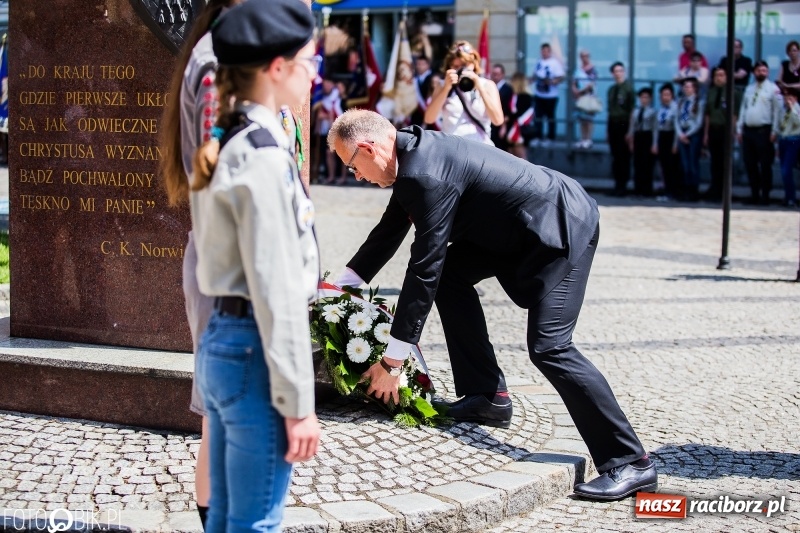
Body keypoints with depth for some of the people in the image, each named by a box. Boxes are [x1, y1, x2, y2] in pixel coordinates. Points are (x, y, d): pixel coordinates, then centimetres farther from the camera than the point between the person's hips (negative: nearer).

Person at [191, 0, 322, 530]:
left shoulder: (225, 146, 12)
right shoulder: (264, 154, -16)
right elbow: (277, 293, -19)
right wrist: (298, 403, -17)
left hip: (221, 344, 9)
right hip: (255, 352, -9)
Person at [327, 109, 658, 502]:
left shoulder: (427, 173, -25)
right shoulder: (413, 152, 5)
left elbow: (423, 269, -24)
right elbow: (389, 231, 20)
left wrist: (392, 361, -18)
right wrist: (338, 285, 24)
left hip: (562, 226, -10)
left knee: (548, 347, -16)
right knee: (451, 272, 13)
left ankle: (629, 462, -11)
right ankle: (487, 396, 16)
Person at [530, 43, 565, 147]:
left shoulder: (555, 63, -10)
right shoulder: (539, 62, 9)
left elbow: (561, 77, -15)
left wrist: (552, 82, -30)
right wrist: (531, 80, 5)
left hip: (550, 96, -5)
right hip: (538, 95, 5)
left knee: (550, 117, 6)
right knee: (538, 117, 6)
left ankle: (550, 138, 13)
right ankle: (537, 137, 12)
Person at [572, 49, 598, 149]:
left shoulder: (592, 69, -6)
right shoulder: (578, 69, 16)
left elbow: (592, 84, -14)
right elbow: (574, 82, 19)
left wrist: (581, 91, -16)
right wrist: (574, 91, 1)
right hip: (579, 97, 7)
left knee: (588, 119, -8)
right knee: (581, 119, 7)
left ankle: (588, 140, -7)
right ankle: (583, 139, 11)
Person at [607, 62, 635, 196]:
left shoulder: (628, 88, -5)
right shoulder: (611, 89, 12)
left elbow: (632, 109, -8)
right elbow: (610, 108, 13)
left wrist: (630, 130, -12)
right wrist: (608, 128, 10)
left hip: (623, 124, -5)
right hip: (613, 124, 5)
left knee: (624, 156, -3)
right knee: (615, 156, 7)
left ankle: (623, 185, 2)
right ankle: (618, 183, 12)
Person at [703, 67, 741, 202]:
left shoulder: (732, 93, -5)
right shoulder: (711, 92, 10)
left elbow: (734, 115, -7)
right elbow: (708, 114, 13)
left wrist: (732, 132, -12)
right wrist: (706, 133, 10)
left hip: (725, 130, -4)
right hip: (713, 130, 5)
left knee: (724, 162, 2)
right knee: (715, 161, 9)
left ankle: (722, 192, 8)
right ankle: (714, 190, 15)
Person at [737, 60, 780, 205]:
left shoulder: (773, 89, -2)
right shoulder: (749, 89, 16)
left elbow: (777, 111, -7)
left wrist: (774, 131, -12)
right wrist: (739, 129, 11)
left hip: (764, 131, -6)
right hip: (748, 130, 6)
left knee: (765, 165, -3)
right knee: (750, 164, 7)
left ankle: (765, 195, 3)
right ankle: (754, 194, 16)